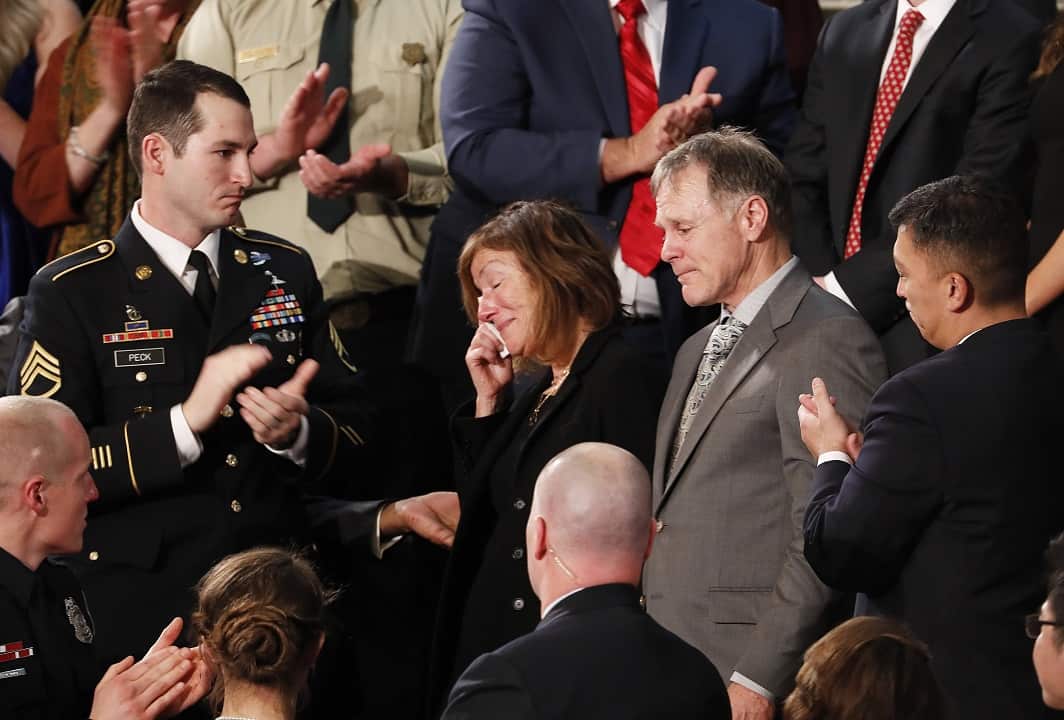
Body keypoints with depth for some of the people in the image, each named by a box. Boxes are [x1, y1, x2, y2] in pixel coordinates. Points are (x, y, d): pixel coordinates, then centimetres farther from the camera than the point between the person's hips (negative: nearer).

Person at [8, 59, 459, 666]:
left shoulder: (286, 271, 14)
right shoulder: (72, 294, 0)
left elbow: (355, 433, 15)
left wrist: (296, 434, -8)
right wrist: (186, 423, -18)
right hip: (139, 607, -3)